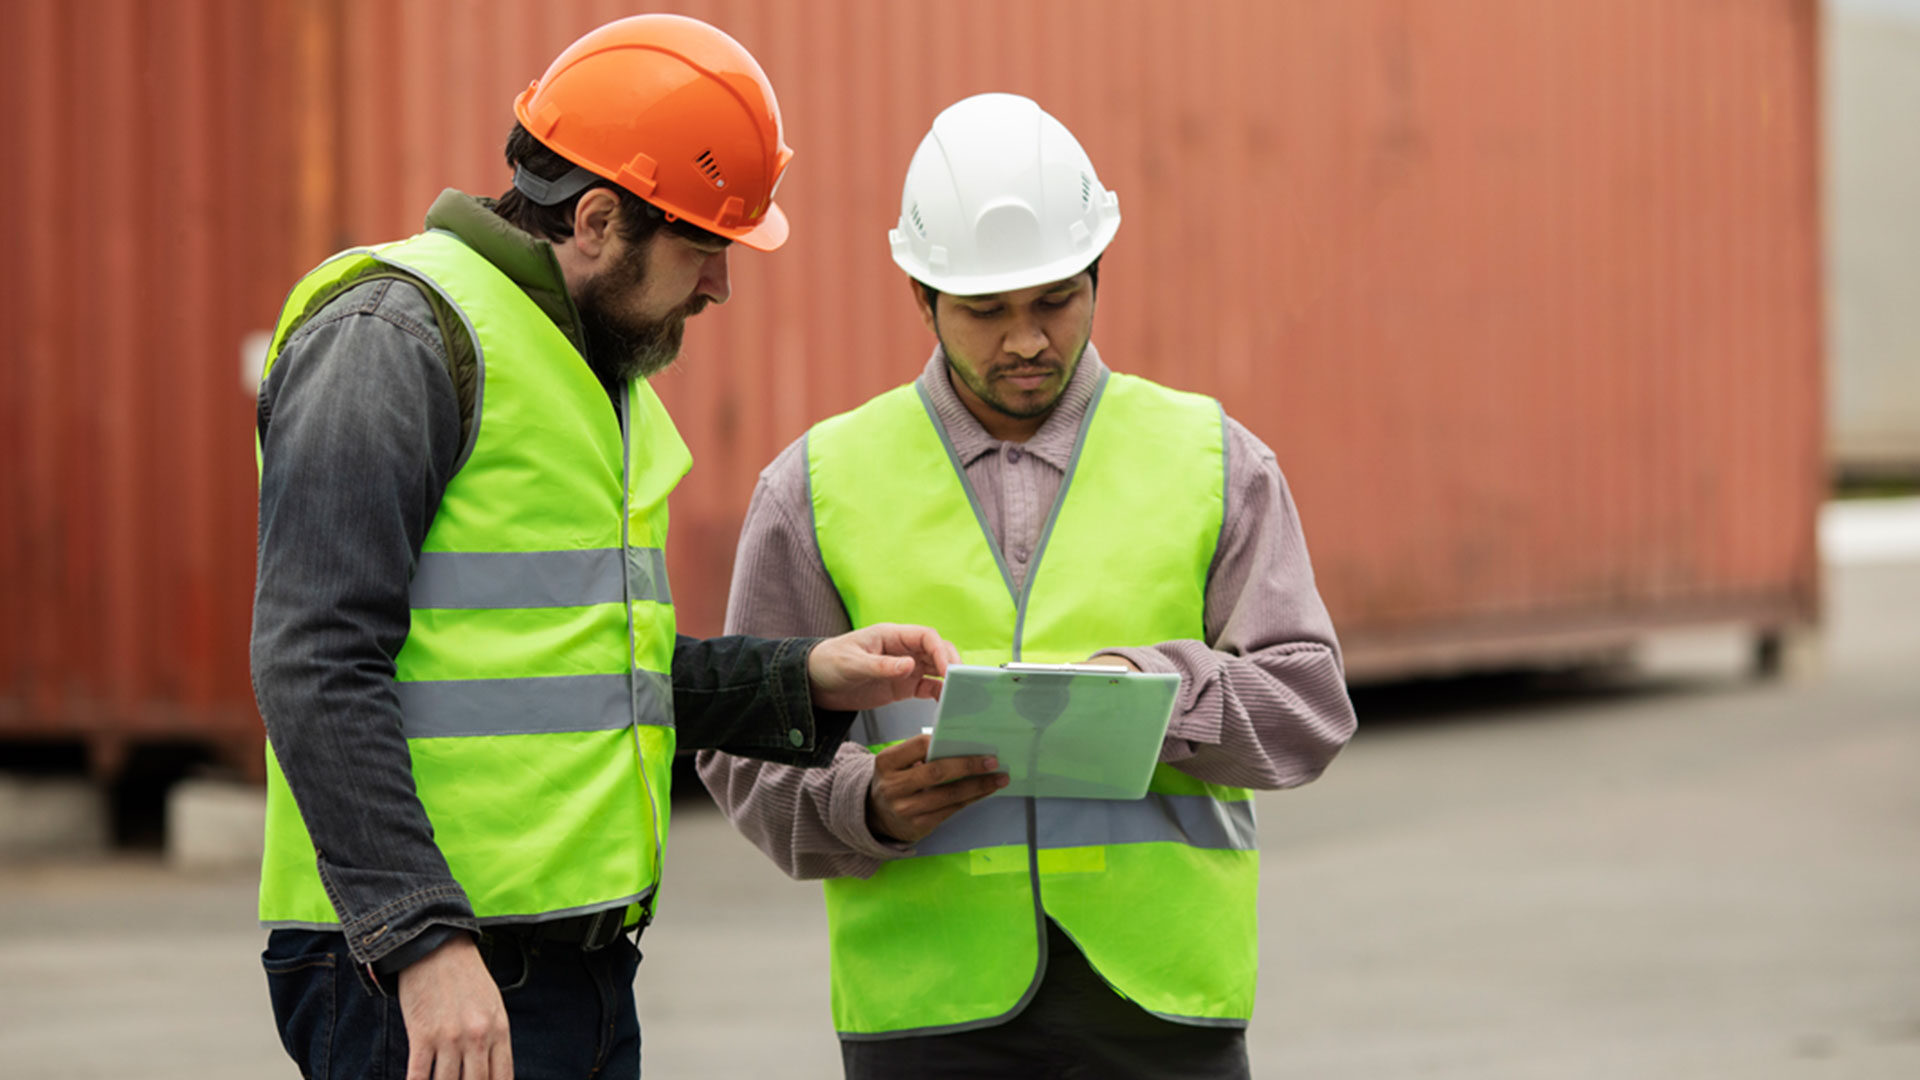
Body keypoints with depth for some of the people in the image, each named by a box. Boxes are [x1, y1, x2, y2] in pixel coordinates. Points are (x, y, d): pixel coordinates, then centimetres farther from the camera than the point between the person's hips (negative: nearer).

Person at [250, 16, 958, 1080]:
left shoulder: (603, 372, 20)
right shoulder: (393, 339, -11)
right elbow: (317, 668, -19)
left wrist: (809, 677, 10)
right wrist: (425, 942, -25)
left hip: (585, 965, 9)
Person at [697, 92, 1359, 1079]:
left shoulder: (1211, 461, 10)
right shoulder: (822, 484, 8)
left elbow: (1307, 702, 4)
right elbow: (747, 747, 6)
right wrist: (869, 804, -14)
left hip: (1161, 998, 1)